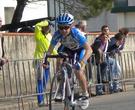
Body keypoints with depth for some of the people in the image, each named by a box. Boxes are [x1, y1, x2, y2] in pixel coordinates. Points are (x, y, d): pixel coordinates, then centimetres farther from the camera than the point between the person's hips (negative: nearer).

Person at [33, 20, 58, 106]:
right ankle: (40, 101, -10)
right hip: (39, 59, -7)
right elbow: (37, 26, -29)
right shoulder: (39, 34, -8)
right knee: (40, 80, -10)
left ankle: (42, 99, 22)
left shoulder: (49, 36, 14)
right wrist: (46, 22, -17)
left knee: (45, 81, 12)